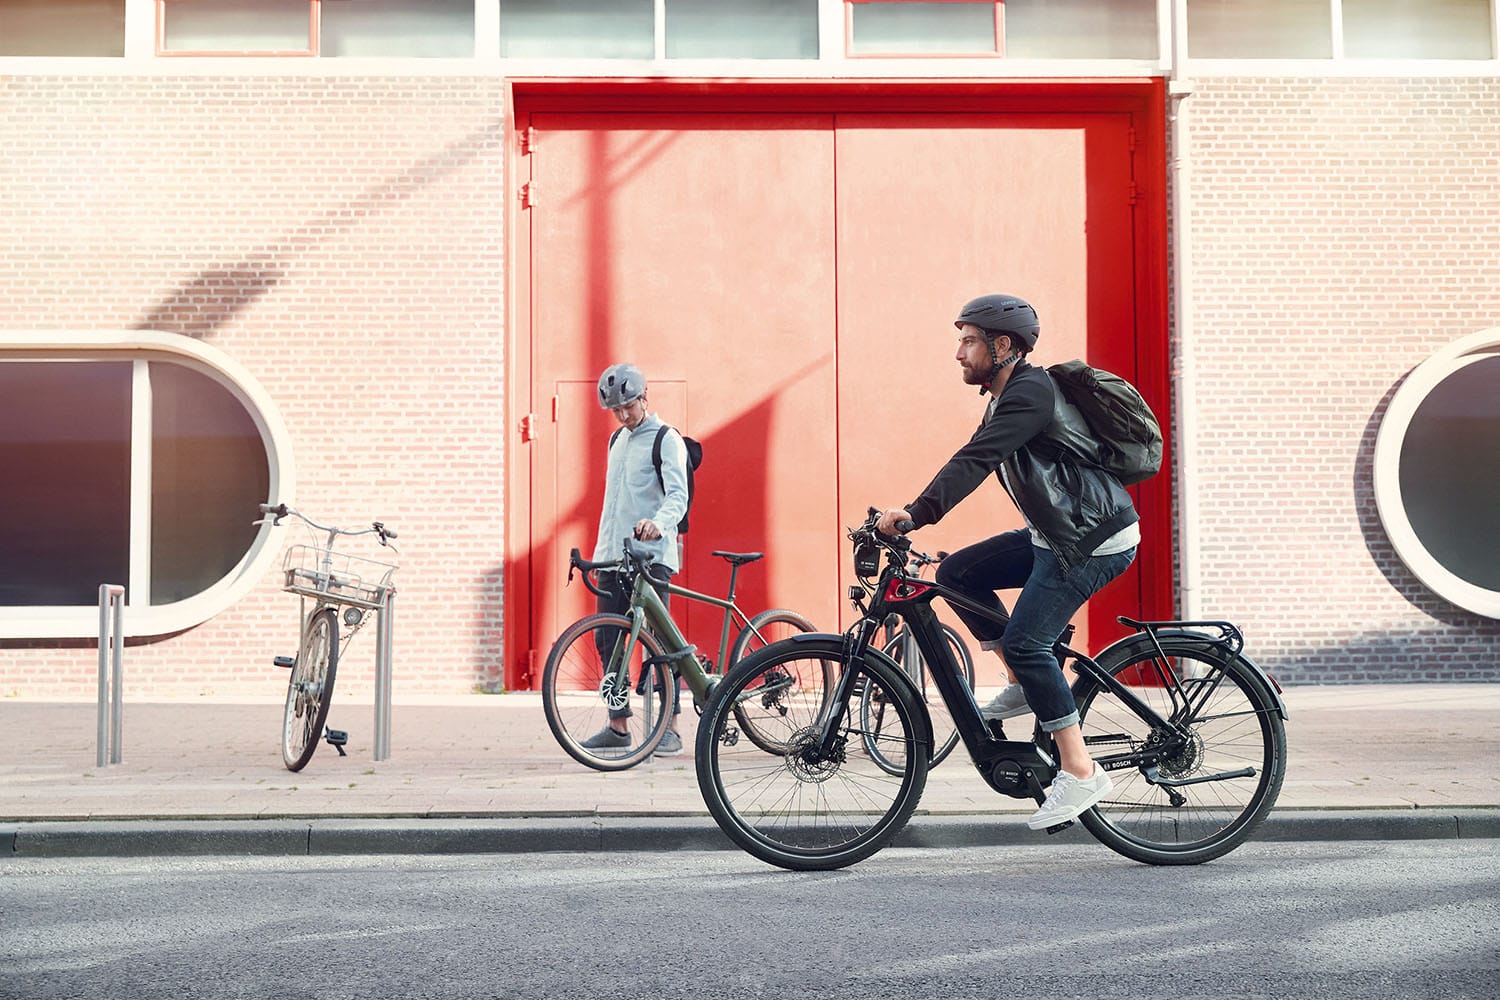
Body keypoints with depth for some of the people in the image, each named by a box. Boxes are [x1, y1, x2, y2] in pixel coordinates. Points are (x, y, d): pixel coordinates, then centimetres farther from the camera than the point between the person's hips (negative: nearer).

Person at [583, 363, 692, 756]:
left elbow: (678, 495, -18)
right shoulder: (618, 439, 20)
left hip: (651, 556, -8)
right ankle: (618, 725, 15)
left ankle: (671, 728, -3)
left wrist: (658, 523, -38)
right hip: (613, 555, 8)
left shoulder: (666, 439, -5)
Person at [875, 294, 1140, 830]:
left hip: (1095, 539, -10)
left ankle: (1080, 771, -9)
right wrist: (911, 514, 7)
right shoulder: (1006, 397, 14)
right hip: (1055, 535, 10)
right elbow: (975, 461, 15)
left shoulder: (1030, 392, -18)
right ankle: (1026, 685, 11)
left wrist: (917, 513, -35)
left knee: (1024, 641, -17)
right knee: (957, 573, 4)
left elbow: (975, 460, -29)